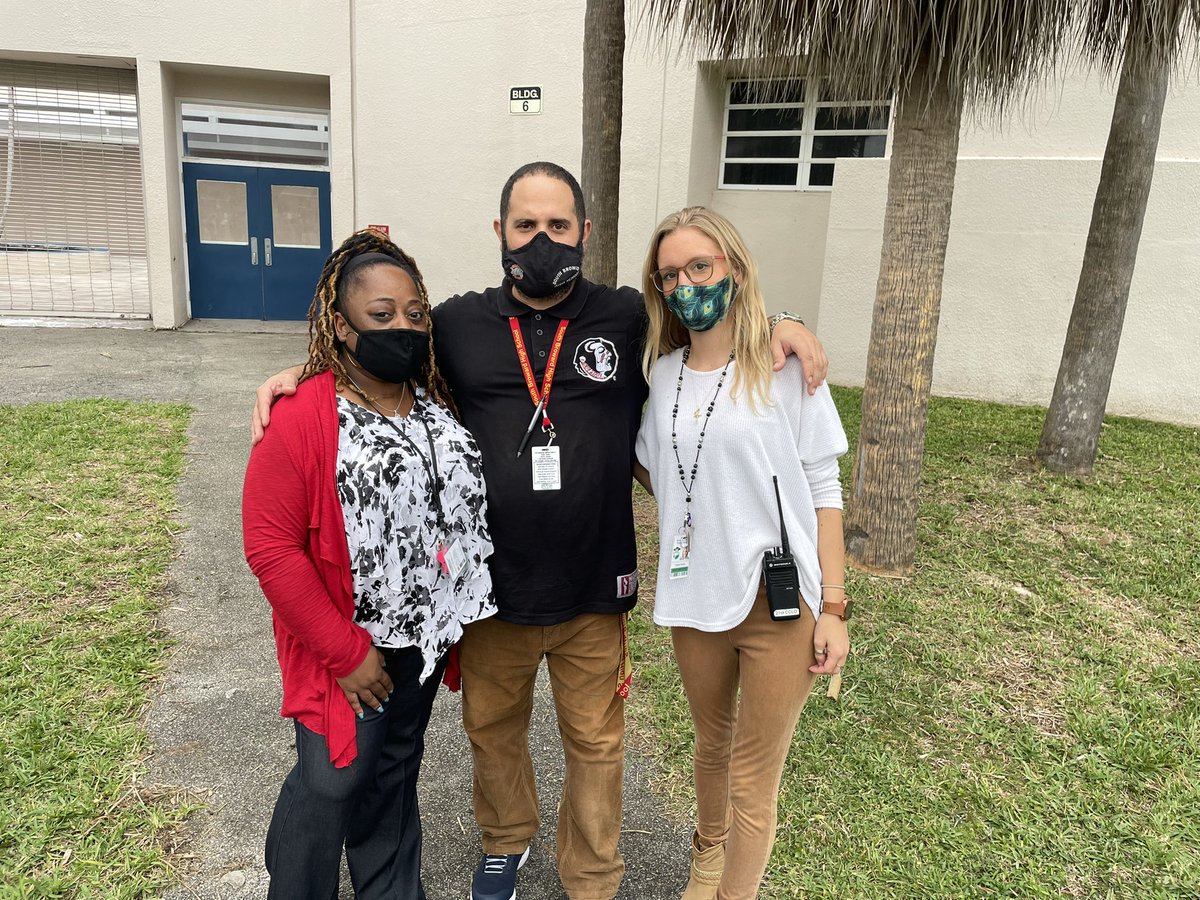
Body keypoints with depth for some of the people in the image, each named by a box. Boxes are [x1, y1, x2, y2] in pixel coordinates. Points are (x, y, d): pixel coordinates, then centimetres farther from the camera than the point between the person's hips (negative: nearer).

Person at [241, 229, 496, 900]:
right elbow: (271, 548, -20)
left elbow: (466, 504, 11)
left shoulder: (442, 403, 0)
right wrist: (345, 653, -18)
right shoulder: (302, 420, -18)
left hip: (424, 637, 6)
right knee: (332, 782, 6)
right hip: (349, 649, -5)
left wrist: (453, 619, 7)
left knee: (395, 773, 22)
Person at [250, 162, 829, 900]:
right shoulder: (458, 325, -1)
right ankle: (506, 841, 54)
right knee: (492, 728, 23)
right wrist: (299, 375, -3)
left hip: (594, 592, -1)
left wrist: (782, 327, -10)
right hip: (493, 588, 2)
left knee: (596, 743, 16)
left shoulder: (631, 320, -4)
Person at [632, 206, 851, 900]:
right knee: (712, 743, 24)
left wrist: (833, 607, -9)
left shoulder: (784, 364, -8)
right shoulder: (662, 373, 4)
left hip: (780, 604, -4)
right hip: (695, 596, 4)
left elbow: (823, 490, -6)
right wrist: (697, 508, 0)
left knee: (753, 782, 6)